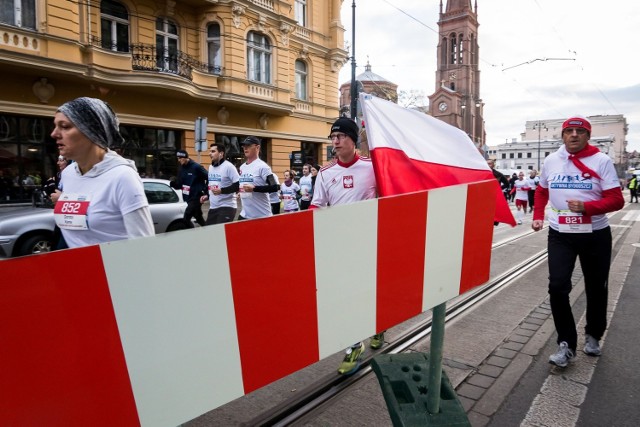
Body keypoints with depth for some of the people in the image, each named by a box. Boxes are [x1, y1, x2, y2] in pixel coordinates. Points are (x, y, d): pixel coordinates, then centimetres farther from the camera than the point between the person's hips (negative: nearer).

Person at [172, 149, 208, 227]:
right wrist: (172, 183, -8)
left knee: (186, 219, -14)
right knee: (199, 218, 17)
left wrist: (205, 191, -16)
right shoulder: (182, 169, 10)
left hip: (196, 198, -8)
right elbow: (179, 185, 13)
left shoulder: (196, 167, -13)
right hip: (189, 198, 8)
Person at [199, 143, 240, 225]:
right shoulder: (210, 167, 15)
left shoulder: (228, 166, -12)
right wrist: (207, 195, 13)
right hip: (213, 207, 9)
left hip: (227, 207, -9)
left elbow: (238, 185, -17)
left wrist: (221, 190, -22)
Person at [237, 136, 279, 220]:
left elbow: (275, 187, -20)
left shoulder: (262, 166, -12)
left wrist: (254, 188, -24)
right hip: (245, 214, 8)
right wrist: (240, 192, 8)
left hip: (262, 215, -7)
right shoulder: (242, 167, 12)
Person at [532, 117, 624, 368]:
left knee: (596, 289, 13)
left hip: (595, 235, -1)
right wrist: (538, 216, 10)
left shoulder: (601, 161, -7)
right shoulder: (551, 160, 3)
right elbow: (542, 191, 19)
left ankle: (593, 336, 37)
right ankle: (566, 344, 5)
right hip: (560, 235, 2)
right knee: (558, 287, -8)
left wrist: (586, 207, -25)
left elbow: (617, 200, -11)